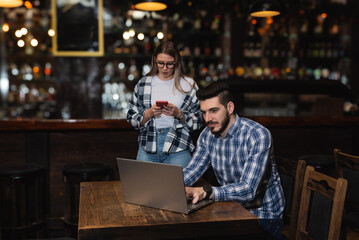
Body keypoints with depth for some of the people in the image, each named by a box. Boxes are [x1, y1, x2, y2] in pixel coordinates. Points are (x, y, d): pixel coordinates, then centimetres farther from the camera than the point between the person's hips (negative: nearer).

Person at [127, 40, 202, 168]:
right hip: (147, 149, 2)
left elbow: (197, 121, 2)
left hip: (178, 149, -1)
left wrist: (178, 113, -15)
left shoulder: (188, 85, 3)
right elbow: (132, 118, 7)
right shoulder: (143, 84, 7)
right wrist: (149, 113, -11)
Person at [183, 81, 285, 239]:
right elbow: (191, 171, 6)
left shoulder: (258, 135, -22)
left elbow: (248, 190, -30)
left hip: (263, 216, -5)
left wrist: (206, 192, -45)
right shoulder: (207, 135, 0)